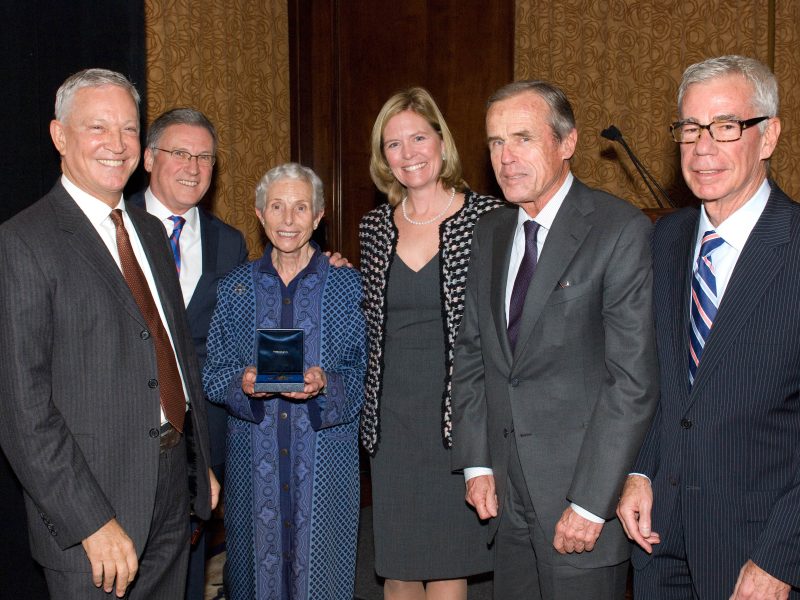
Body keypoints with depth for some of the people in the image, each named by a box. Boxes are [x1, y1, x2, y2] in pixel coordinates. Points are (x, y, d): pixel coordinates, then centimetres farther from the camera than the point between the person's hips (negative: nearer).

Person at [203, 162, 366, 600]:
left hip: (326, 456, -1)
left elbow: (366, 372, -1)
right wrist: (242, 383, -14)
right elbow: (212, 371, 7)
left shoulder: (349, 285, 1)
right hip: (254, 459, 2)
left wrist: (325, 383, -19)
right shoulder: (235, 287, 6)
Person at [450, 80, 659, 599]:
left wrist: (591, 503, -16)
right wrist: (477, 463, 5)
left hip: (587, 498, -5)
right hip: (509, 497, 6)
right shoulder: (491, 232, 9)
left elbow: (634, 378, -15)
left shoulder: (622, 230, -11)